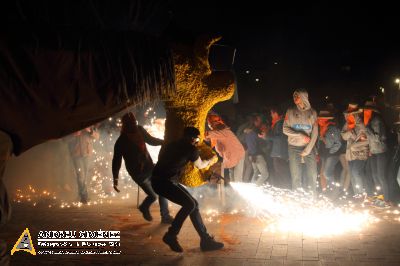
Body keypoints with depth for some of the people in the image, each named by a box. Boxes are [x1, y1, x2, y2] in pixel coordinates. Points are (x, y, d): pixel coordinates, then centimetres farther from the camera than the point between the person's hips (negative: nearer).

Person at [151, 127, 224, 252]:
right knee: (189, 204, -16)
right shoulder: (191, 149, -7)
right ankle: (170, 236, -5)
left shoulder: (173, 144, 15)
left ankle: (206, 240, 7)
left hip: (159, 180, 9)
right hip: (163, 182, -9)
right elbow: (200, 165, 10)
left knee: (193, 204, 5)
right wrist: (210, 161, 31)